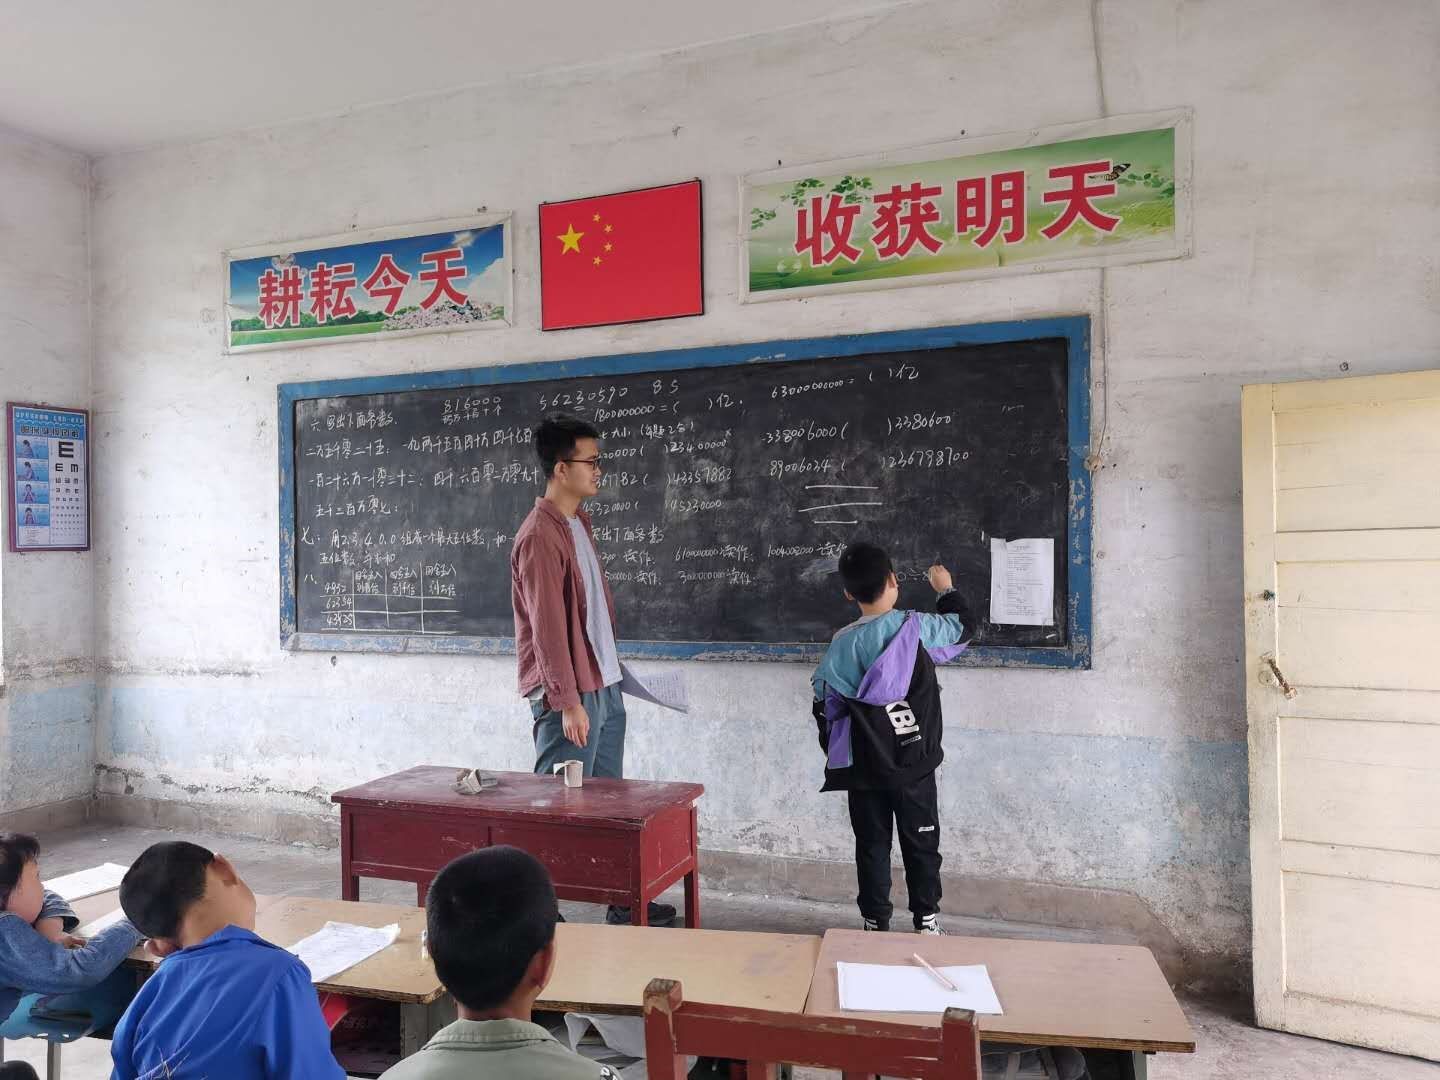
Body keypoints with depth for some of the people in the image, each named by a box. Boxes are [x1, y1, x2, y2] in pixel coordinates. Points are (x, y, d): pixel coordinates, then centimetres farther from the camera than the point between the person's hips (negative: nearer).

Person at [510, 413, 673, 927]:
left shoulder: (579, 522, 11)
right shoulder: (539, 536, -18)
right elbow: (548, 627, -20)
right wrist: (569, 701, -20)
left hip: (604, 685, 9)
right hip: (569, 693, -9)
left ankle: (622, 900, 29)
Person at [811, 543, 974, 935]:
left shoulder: (842, 643, -6)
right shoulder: (916, 628, -12)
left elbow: (825, 705, 0)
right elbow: (963, 628, 8)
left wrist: (836, 753, 15)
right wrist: (946, 590, 25)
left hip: (865, 768, 1)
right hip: (914, 765, -1)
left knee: (872, 846, 13)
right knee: (921, 845, 14)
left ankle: (876, 923, 22)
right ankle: (927, 921, 24)